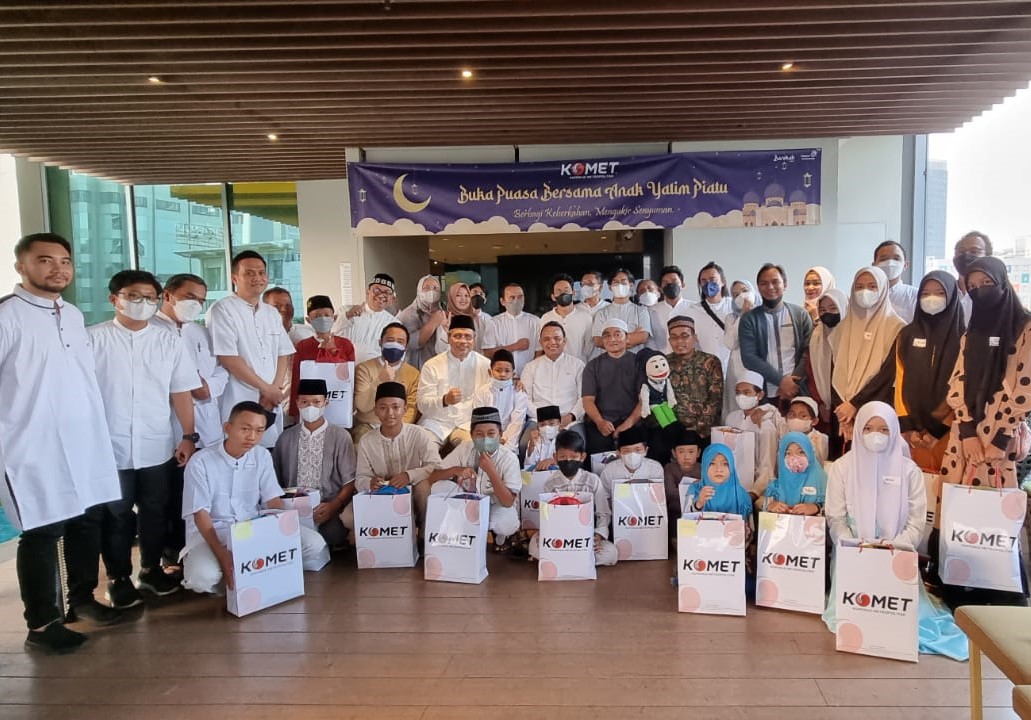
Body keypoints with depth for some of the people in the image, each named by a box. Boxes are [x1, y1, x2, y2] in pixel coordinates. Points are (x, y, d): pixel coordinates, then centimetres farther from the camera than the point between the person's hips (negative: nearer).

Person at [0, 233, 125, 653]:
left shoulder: (74, 315, 13)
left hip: (86, 443, 7)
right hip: (36, 448, -7)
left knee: (88, 522, 15)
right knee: (42, 533, 1)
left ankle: (82, 597, 33)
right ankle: (42, 624, 15)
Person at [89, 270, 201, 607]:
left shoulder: (170, 342, 5)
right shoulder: (92, 339, -2)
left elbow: (181, 392, 6)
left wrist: (188, 436, 3)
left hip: (157, 447, 2)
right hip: (109, 446, -2)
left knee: (155, 512, 13)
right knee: (115, 514, 9)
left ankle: (151, 568, 31)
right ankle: (118, 577, 25)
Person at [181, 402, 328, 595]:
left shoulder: (262, 456, 0)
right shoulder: (200, 462, -13)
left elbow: (274, 501, 0)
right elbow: (201, 514, -16)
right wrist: (222, 556, -29)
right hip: (210, 532, -4)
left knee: (314, 543, -14)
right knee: (203, 577, -36)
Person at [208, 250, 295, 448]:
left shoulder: (272, 313, 14)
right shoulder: (222, 310, -7)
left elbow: (283, 355, 11)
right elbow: (229, 360, -14)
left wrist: (275, 390, -6)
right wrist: (267, 389, -10)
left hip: (272, 404, 6)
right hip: (238, 406, -6)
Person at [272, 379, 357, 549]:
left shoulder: (340, 436, 4)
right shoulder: (285, 438, 13)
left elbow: (350, 481, 2)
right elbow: (276, 480, 15)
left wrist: (333, 506, -14)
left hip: (328, 511, -1)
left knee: (332, 533, -33)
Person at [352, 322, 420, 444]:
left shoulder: (414, 374, 9)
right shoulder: (364, 369, 4)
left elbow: (412, 408, 2)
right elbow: (362, 406, -7)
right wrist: (380, 380, -21)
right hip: (367, 426, 0)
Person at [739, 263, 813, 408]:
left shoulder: (801, 315, 8)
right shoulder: (749, 319, 4)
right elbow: (749, 358, -5)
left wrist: (792, 383, -10)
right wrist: (781, 380, -13)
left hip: (797, 391, 1)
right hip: (764, 394, -1)